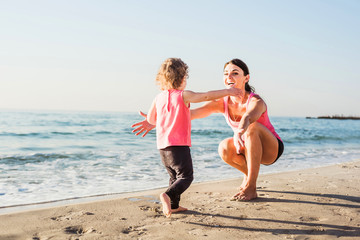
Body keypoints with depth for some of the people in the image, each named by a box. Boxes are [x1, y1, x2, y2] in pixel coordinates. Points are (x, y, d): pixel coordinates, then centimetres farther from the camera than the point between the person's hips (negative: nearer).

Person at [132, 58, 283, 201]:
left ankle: (251, 187, -28)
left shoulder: (256, 102, -27)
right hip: (250, 149, 4)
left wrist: (240, 132, -74)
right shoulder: (221, 102, -12)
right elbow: (189, 114, -19)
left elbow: (248, 118, -52)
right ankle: (249, 174, 2)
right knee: (224, 149, -29)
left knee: (252, 127, -35)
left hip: (272, 148, -4)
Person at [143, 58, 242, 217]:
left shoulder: (159, 97, 7)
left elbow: (150, 119, 15)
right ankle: (168, 195, -23)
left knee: (174, 176, 20)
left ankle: (174, 206, 21)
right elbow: (207, 96, -5)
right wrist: (227, 92, 6)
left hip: (162, 146, 7)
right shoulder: (184, 96, -9)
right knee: (185, 176, -1)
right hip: (179, 144, -7)